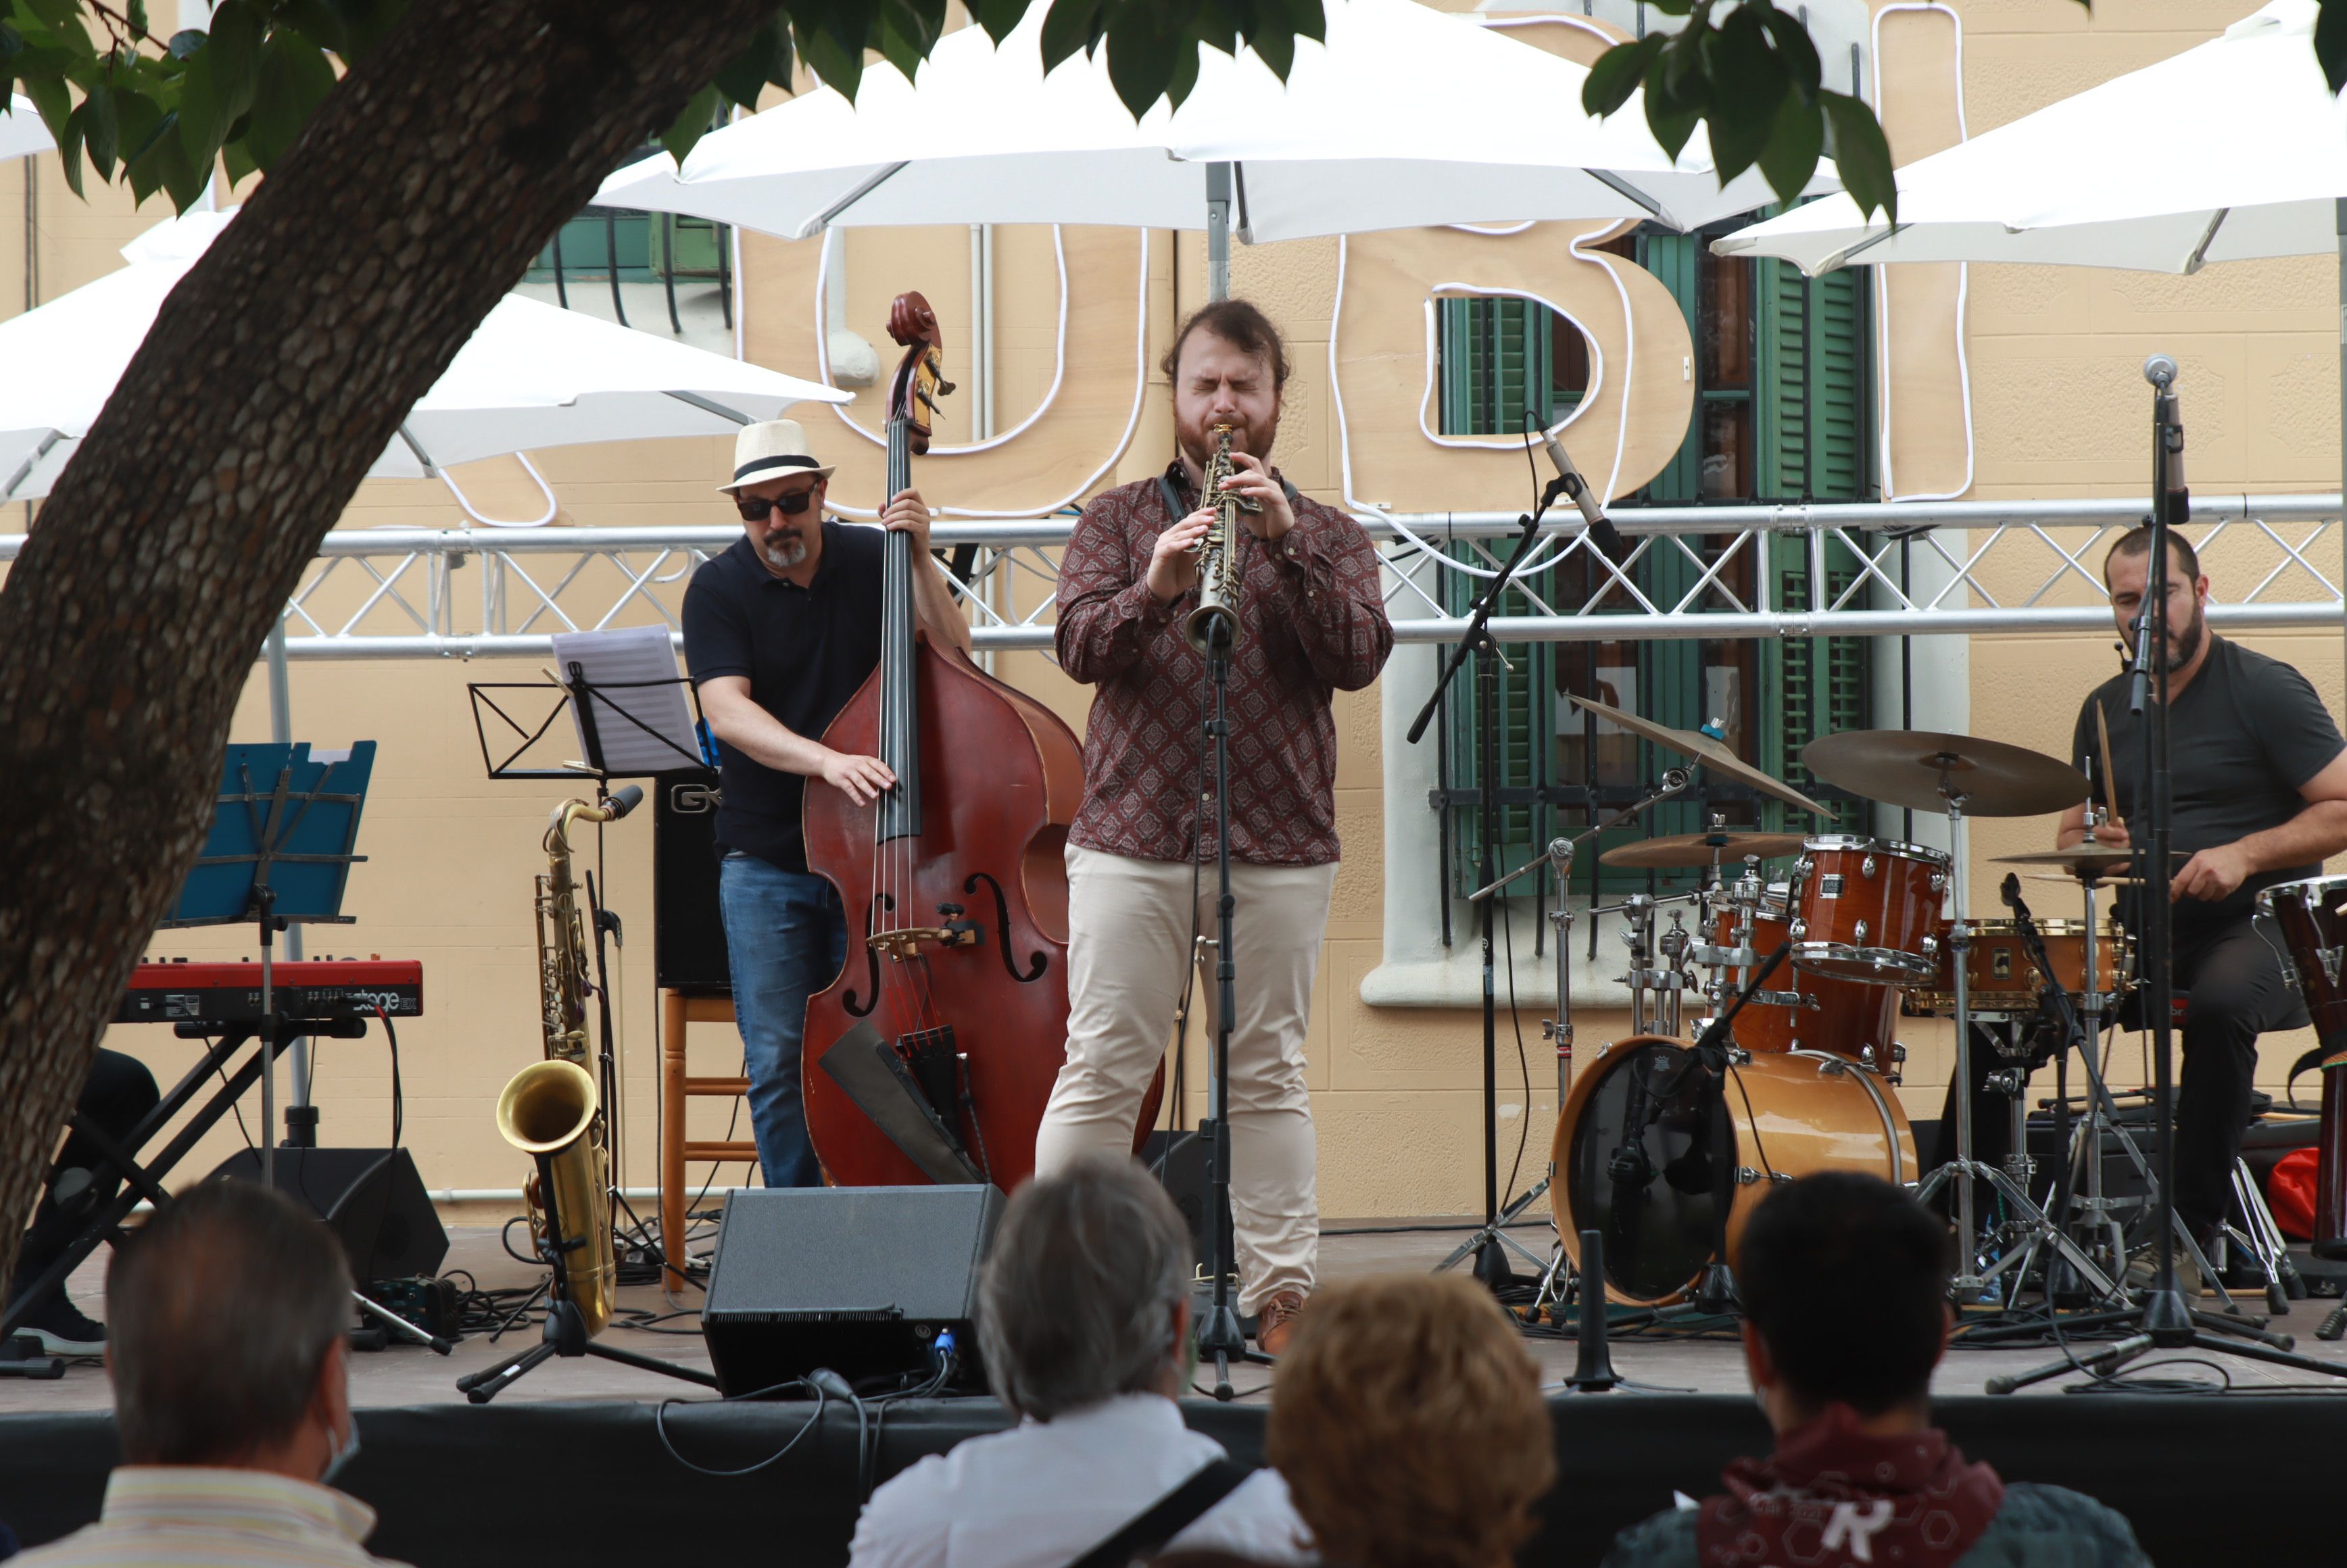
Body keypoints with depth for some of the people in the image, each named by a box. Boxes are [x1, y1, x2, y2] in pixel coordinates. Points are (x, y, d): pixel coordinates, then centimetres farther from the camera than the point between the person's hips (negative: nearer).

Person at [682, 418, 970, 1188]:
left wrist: (919, 559, -15)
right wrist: (823, 759, -33)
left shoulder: (872, 560, 3)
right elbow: (727, 711, -18)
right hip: (765, 859, -1)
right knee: (779, 1060, -4)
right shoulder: (719, 589, -4)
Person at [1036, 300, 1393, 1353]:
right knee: (1101, 1072, -1)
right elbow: (1079, 646, -4)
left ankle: (1280, 1294, 9)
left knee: (1269, 1076, 5)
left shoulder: (1328, 538, 12)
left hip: (1278, 845, 1)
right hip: (1131, 835, -1)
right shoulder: (1118, 520, 11)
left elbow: (1359, 658, -6)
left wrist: (1287, 545, -17)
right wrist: (1151, 587, -23)